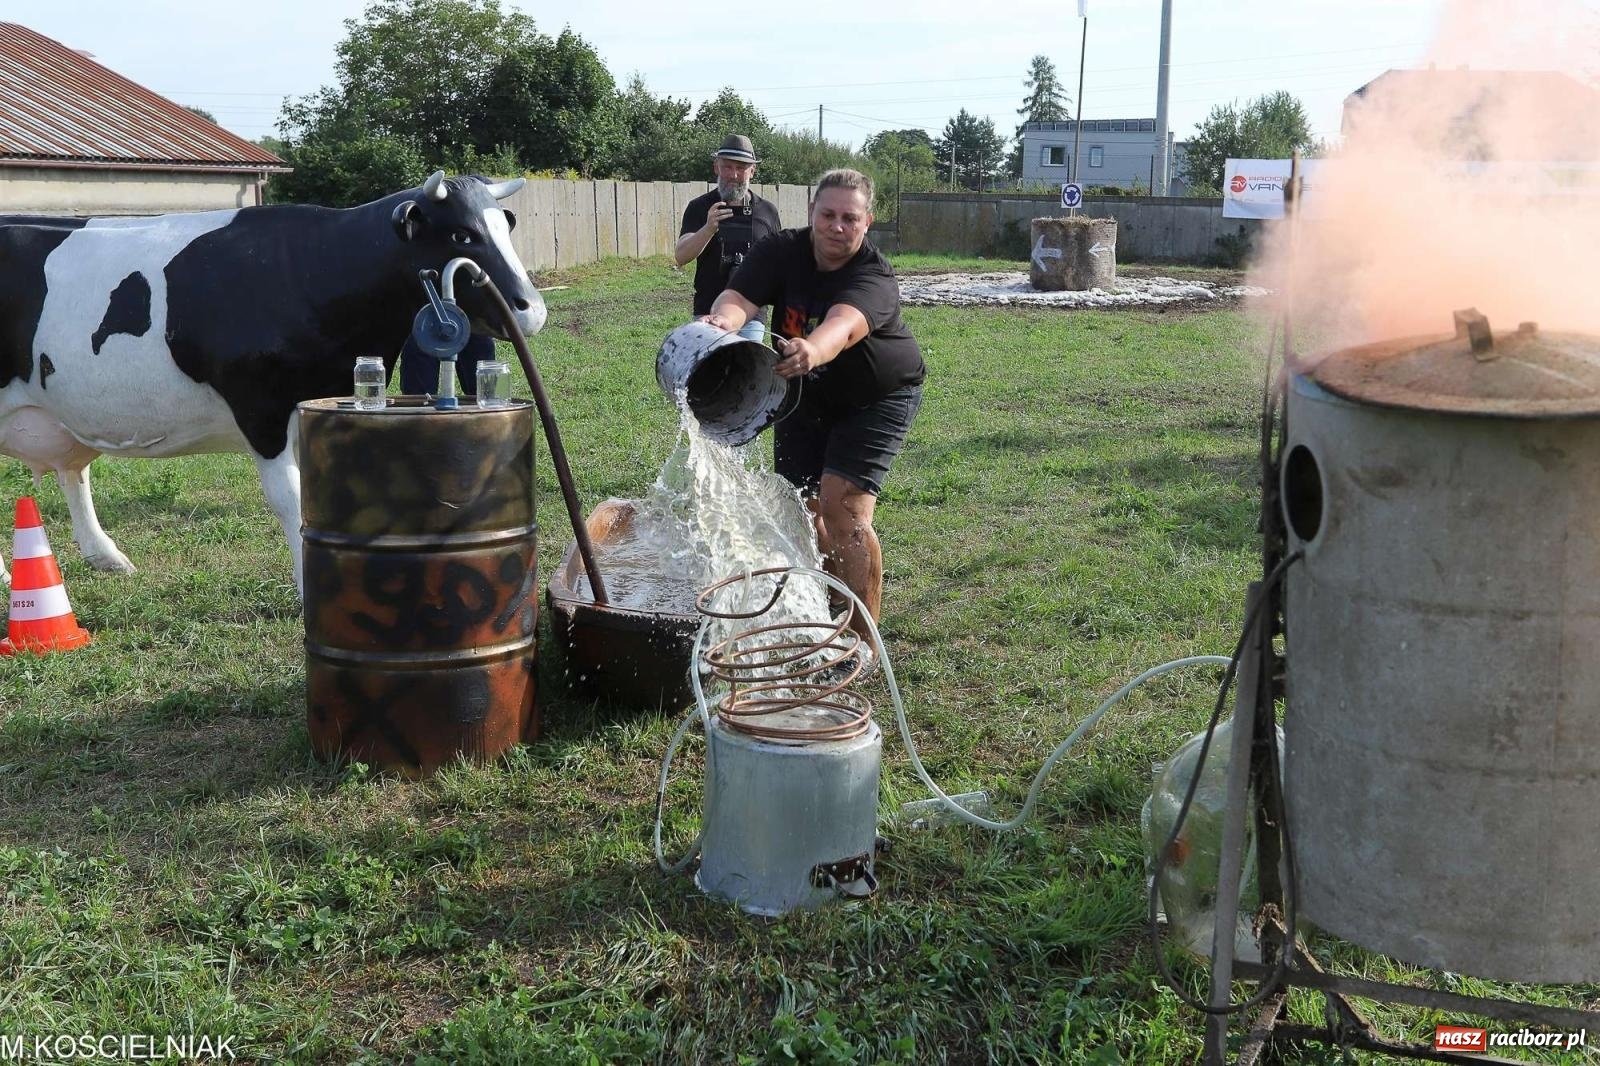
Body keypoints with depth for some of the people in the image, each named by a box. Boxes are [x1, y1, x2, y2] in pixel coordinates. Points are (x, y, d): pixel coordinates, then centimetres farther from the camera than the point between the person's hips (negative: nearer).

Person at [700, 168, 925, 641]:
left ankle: (864, 638, -8)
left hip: (877, 398, -5)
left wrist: (811, 351, -73)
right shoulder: (782, 252, -17)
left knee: (844, 509, -19)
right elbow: (738, 298, -34)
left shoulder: (874, 278, -30)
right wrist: (722, 320, -58)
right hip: (805, 396, 5)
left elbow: (843, 325, -51)